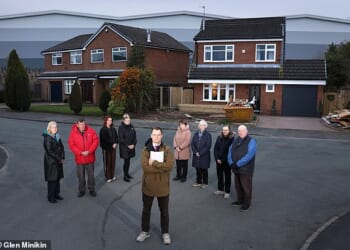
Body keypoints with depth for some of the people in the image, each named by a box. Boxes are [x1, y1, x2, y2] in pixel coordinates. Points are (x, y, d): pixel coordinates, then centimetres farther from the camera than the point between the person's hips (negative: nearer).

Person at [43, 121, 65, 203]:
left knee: (57, 177, 14)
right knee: (52, 179, 0)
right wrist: (59, 159, -15)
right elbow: (49, 151, -19)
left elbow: (61, 147, 9)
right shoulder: (47, 138, -14)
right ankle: (50, 197, 11)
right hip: (51, 162, -7)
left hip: (58, 161, 7)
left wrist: (62, 158, -3)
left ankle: (56, 194, 27)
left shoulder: (57, 136, 8)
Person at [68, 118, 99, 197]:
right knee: (81, 176, 11)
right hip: (79, 158, 0)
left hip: (90, 157, 0)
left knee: (91, 174, 12)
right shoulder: (73, 132, -8)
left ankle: (91, 189, 29)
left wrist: (89, 151, -16)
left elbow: (96, 141, -7)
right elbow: (71, 145, -8)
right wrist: (80, 153, -17)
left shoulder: (91, 130, -7)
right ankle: (81, 190, 28)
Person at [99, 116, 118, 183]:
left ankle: (112, 175, 22)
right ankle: (107, 177, 8)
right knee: (107, 162, 0)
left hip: (113, 148, 6)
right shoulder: (103, 129, -9)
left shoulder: (113, 129, 10)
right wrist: (111, 144, -13)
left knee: (113, 162, 10)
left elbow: (116, 137, 10)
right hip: (106, 148, -5)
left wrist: (115, 143, -7)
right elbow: (104, 139, -14)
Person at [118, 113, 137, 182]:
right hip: (124, 148, -5)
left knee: (128, 161, 13)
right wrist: (128, 145, -16)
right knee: (126, 161, -2)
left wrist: (134, 144, -6)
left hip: (131, 147, 5)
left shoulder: (131, 126, 5)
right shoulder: (121, 128, -11)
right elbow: (121, 139, -14)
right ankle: (125, 176, 10)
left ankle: (127, 174, 28)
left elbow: (134, 136, 7)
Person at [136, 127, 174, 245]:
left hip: (162, 186, -1)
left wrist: (154, 162, -21)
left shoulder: (167, 150, -7)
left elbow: (169, 166, -22)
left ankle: (165, 233, 33)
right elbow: (145, 166, -21)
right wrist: (162, 167, -23)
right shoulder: (146, 150, -6)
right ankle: (145, 231, 37)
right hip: (148, 185, 1)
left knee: (164, 211, 14)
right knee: (146, 210, 17)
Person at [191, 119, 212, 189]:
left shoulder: (208, 135, -8)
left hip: (204, 156, -4)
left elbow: (208, 146, -12)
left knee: (204, 170, 7)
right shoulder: (196, 134, 4)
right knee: (198, 169, 12)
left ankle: (205, 183, 20)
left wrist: (200, 153, -14)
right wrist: (196, 152, -9)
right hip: (196, 155, 4)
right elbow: (192, 144, 4)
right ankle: (198, 182, 26)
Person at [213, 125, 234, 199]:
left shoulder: (232, 139, -11)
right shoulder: (219, 137, 2)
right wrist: (217, 158, -5)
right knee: (219, 175, 13)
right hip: (219, 161, 4)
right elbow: (215, 148, 3)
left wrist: (223, 160, -13)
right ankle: (220, 190, 27)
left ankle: (227, 192, 15)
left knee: (227, 176, 7)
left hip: (226, 161, -4)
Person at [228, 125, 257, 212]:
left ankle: (246, 204, 17)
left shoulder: (251, 141, -11)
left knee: (246, 187, 3)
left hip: (246, 169, -6)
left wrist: (238, 164, -21)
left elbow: (249, 155, -22)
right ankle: (240, 200, 34)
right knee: (238, 185, 17)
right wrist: (231, 163, -10)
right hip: (236, 168, 6)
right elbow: (230, 151, 7)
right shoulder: (236, 140, 10)